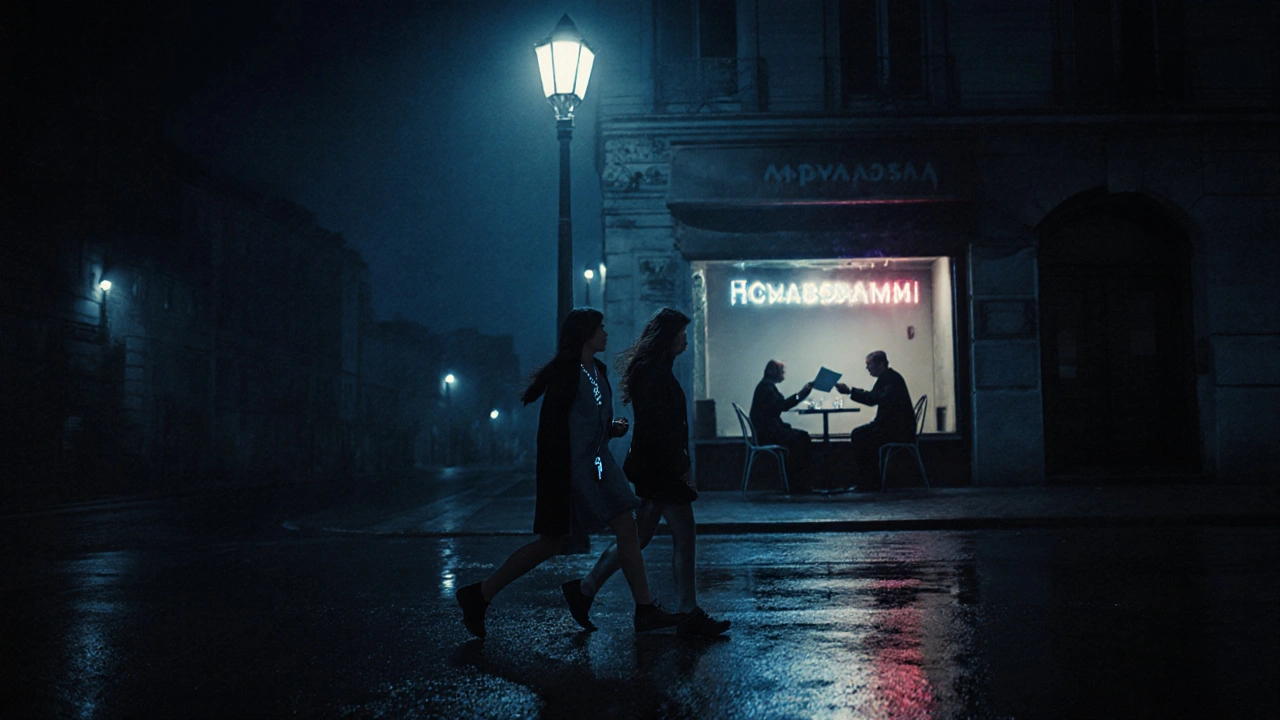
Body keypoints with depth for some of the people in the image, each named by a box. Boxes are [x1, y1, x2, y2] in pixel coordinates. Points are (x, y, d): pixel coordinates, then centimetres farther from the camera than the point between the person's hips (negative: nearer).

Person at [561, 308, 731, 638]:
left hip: (652, 466, 10)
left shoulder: (651, 369, 16)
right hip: (661, 467, -10)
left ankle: (584, 589, 20)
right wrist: (681, 468, -18)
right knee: (684, 538, -3)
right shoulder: (653, 372, -16)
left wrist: (679, 465, 20)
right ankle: (689, 616, 5)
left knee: (638, 538, 14)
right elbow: (659, 426, -21)